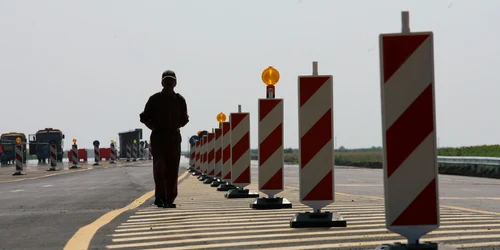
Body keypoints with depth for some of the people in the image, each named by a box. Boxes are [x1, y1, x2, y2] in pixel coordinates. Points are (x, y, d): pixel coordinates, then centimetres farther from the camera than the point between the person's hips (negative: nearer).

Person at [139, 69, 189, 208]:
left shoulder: (180, 100, 9)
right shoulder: (154, 99, 3)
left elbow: (184, 119, 20)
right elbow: (144, 117, 10)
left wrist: (176, 127, 5)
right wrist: (153, 127, -1)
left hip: (174, 138, 2)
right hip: (158, 137, -2)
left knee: (172, 170, 1)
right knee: (159, 166, -16)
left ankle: (169, 199, 7)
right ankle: (160, 196, -16)